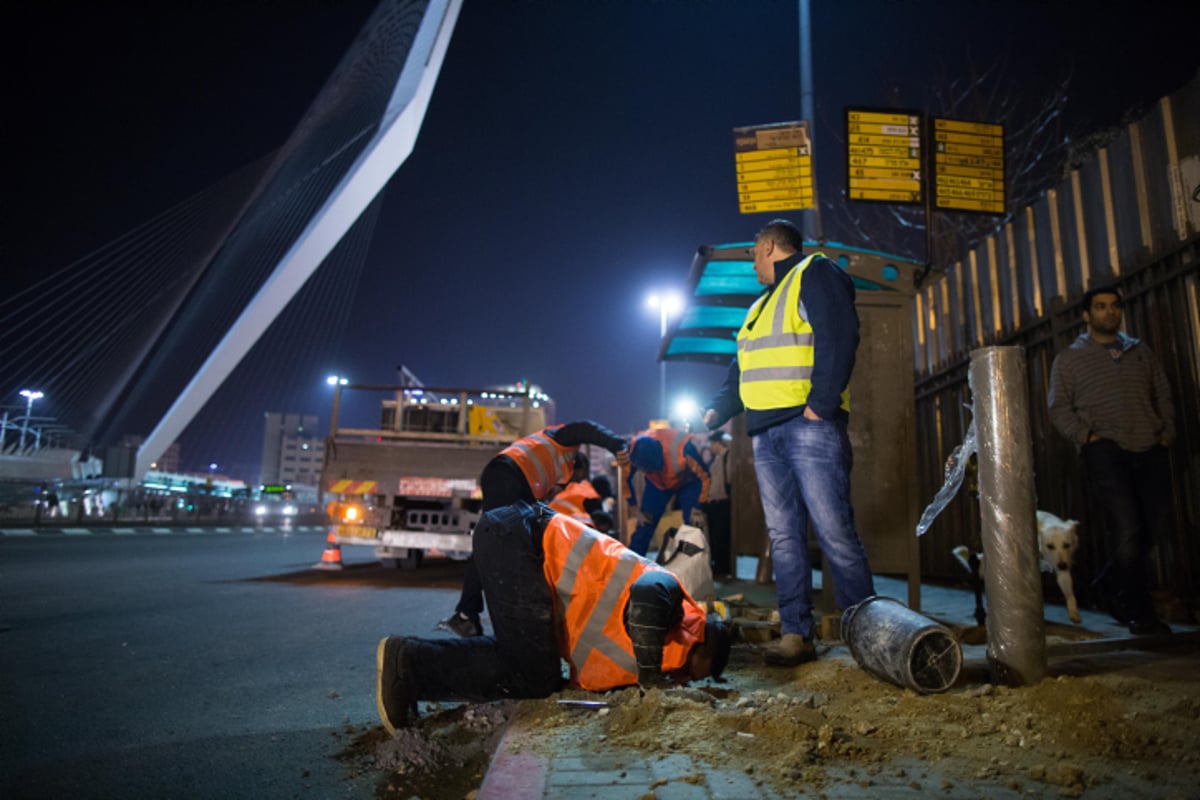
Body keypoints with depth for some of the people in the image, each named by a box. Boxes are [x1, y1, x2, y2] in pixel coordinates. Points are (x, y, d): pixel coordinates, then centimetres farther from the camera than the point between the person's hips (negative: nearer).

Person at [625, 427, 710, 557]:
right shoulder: (634, 450, -31)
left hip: (688, 482, -2)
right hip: (656, 483, 2)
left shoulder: (682, 448, -42)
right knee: (643, 526, -3)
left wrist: (698, 508, -19)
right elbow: (626, 478, -10)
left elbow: (704, 476, -26)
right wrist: (634, 509, -7)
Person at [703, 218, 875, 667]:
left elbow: (838, 338, -13)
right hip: (765, 434, 8)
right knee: (783, 537, 3)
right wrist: (716, 410, 17)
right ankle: (796, 635, 7)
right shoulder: (761, 306, 27)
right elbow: (740, 371, 29)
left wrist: (820, 403, -20)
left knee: (834, 532, -8)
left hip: (809, 427, -8)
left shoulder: (814, 274, 2)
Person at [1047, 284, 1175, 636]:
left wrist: (1167, 431, 5)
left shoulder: (1140, 351, 19)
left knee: (1155, 527, 3)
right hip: (1106, 451, -4)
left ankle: (1111, 586, 27)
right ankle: (1139, 614, 3)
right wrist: (1086, 436, -10)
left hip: (1150, 450, 4)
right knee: (1127, 531, -10)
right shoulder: (1069, 359, 7)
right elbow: (1059, 408, 3)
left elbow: (1163, 394, 19)